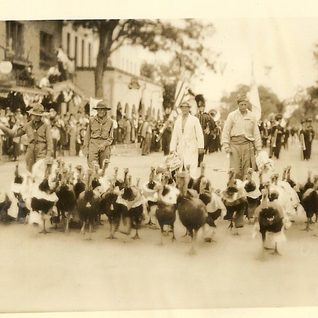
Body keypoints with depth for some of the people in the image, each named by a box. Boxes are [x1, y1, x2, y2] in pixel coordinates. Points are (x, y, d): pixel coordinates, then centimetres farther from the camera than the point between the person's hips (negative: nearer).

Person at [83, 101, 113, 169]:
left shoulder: (110, 122, 6)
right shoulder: (92, 120, 5)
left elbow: (111, 137, 7)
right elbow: (87, 135, 9)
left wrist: (104, 145, -9)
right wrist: (86, 148, 4)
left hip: (105, 146, 1)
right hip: (93, 144, -1)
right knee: (93, 168, -12)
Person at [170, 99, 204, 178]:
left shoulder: (194, 120, 3)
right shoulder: (177, 120, 14)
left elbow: (199, 134, 1)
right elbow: (174, 135, 11)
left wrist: (201, 147, -6)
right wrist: (172, 148, 5)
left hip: (192, 148, -4)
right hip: (181, 147, 4)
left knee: (191, 166, -14)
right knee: (181, 168, -1)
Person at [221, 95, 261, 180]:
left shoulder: (252, 116, 10)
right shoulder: (232, 115, 3)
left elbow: (256, 133, 14)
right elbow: (226, 131, 3)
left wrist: (258, 148, 11)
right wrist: (226, 146, -5)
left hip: (248, 144, 2)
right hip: (235, 144, -2)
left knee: (247, 171, 0)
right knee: (235, 171, -5)